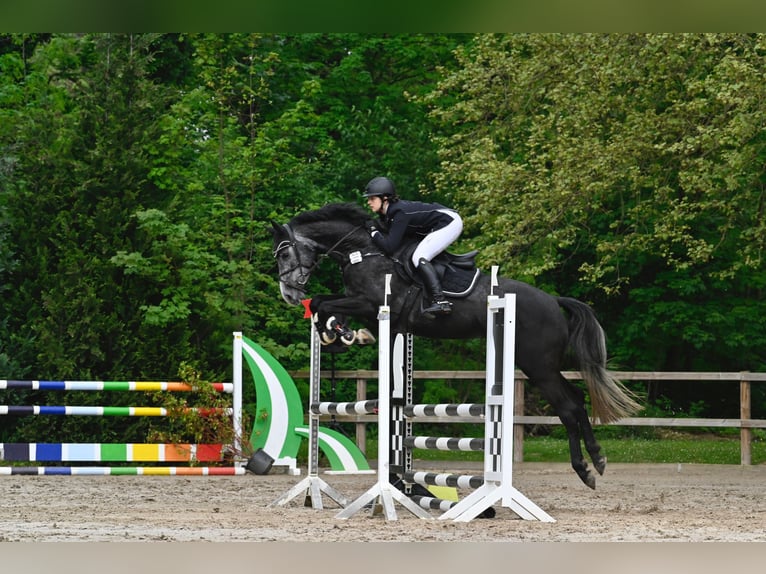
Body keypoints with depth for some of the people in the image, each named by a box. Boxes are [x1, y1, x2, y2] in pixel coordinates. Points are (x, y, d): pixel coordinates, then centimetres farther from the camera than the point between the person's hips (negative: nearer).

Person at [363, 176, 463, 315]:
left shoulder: (399, 213, -25)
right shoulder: (387, 214, 4)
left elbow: (389, 247, -29)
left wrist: (373, 231, -18)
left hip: (450, 222, -11)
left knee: (419, 258, -20)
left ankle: (440, 302, -28)